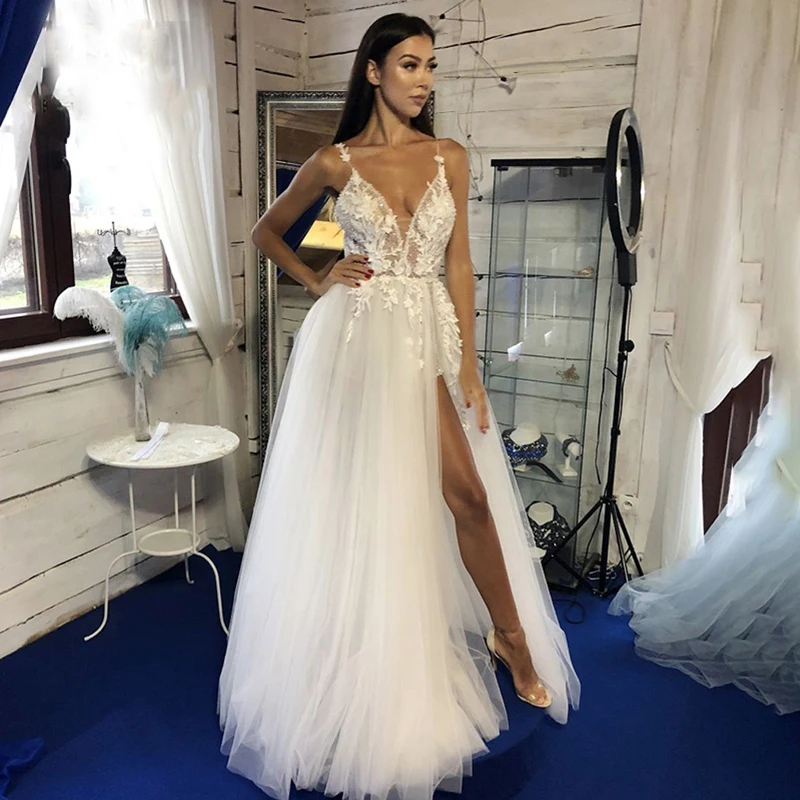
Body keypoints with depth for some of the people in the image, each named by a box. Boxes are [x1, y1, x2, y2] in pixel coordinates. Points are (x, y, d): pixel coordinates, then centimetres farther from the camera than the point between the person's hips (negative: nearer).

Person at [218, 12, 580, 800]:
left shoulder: (450, 158, 7)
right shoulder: (334, 162, 2)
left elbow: (457, 264, 5)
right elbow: (266, 230, 15)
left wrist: (469, 363, -1)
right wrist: (316, 281, 0)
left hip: (428, 336, 2)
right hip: (356, 337, -2)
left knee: (467, 491, -3)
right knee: (360, 495, 4)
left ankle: (511, 636, 18)